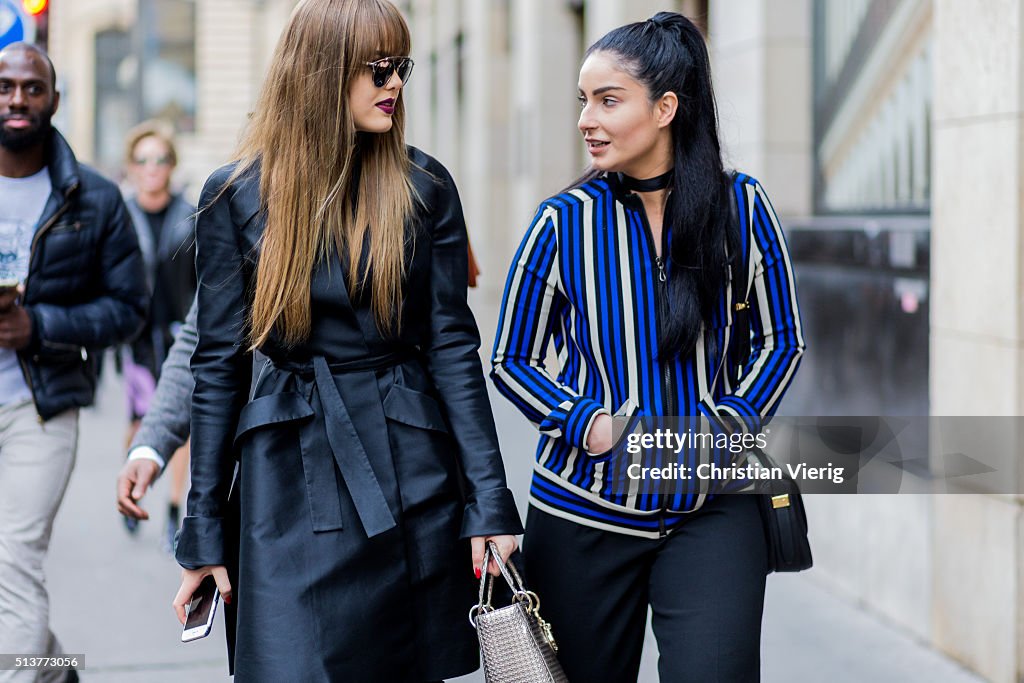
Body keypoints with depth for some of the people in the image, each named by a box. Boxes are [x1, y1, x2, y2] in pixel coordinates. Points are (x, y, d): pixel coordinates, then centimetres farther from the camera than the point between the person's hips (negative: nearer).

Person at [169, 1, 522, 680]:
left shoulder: (423, 185, 3)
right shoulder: (235, 196, 0)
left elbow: (452, 344, 2)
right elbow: (219, 365, 2)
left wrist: (490, 498, -5)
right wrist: (204, 535, 1)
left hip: (415, 474, 1)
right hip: (293, 482, -1)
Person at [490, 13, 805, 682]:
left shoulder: (741, 206, -1)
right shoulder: (564, 223, -3)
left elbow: (783, 340, 9)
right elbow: (512, 361, 5)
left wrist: (732, 422, -7)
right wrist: (589, 423, -12)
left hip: (712, 508, 0)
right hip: (586, 509, 1)